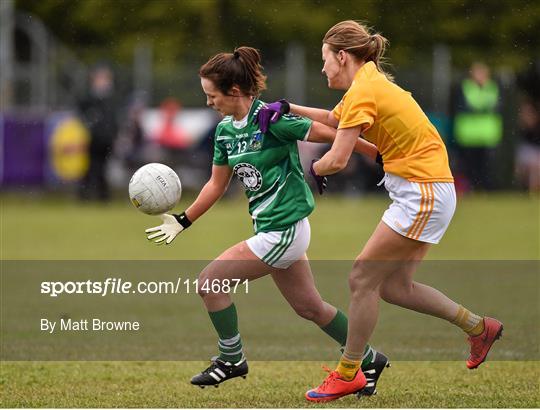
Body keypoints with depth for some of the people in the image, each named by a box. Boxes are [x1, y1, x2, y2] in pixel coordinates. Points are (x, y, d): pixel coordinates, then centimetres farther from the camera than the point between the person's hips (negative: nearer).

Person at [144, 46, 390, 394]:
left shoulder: (271, 118, -18)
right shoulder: (225, 130, 6)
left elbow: (330, 135, -13)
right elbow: (217, 185, 18)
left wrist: (381, 155, -8)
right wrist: (183, 221, 16)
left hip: (283, 230, -8)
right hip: (272, 229, 8)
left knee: (210, 281, -7)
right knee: (309, 306, 16)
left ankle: (232, 358, 10)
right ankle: (369, 360, 30)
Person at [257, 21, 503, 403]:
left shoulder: (363, 91, -15)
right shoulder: (371, 83, 14)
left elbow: (338, 159, -19)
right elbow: (333, 118, 34)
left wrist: (313, 170, 3)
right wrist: (288, 108, 25)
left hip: (422, 195, -10)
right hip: (429, 190, 10)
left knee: (362, 279, -3)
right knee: (393, 286, 12)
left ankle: (348, 373, 5)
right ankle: (478, 326, 20)